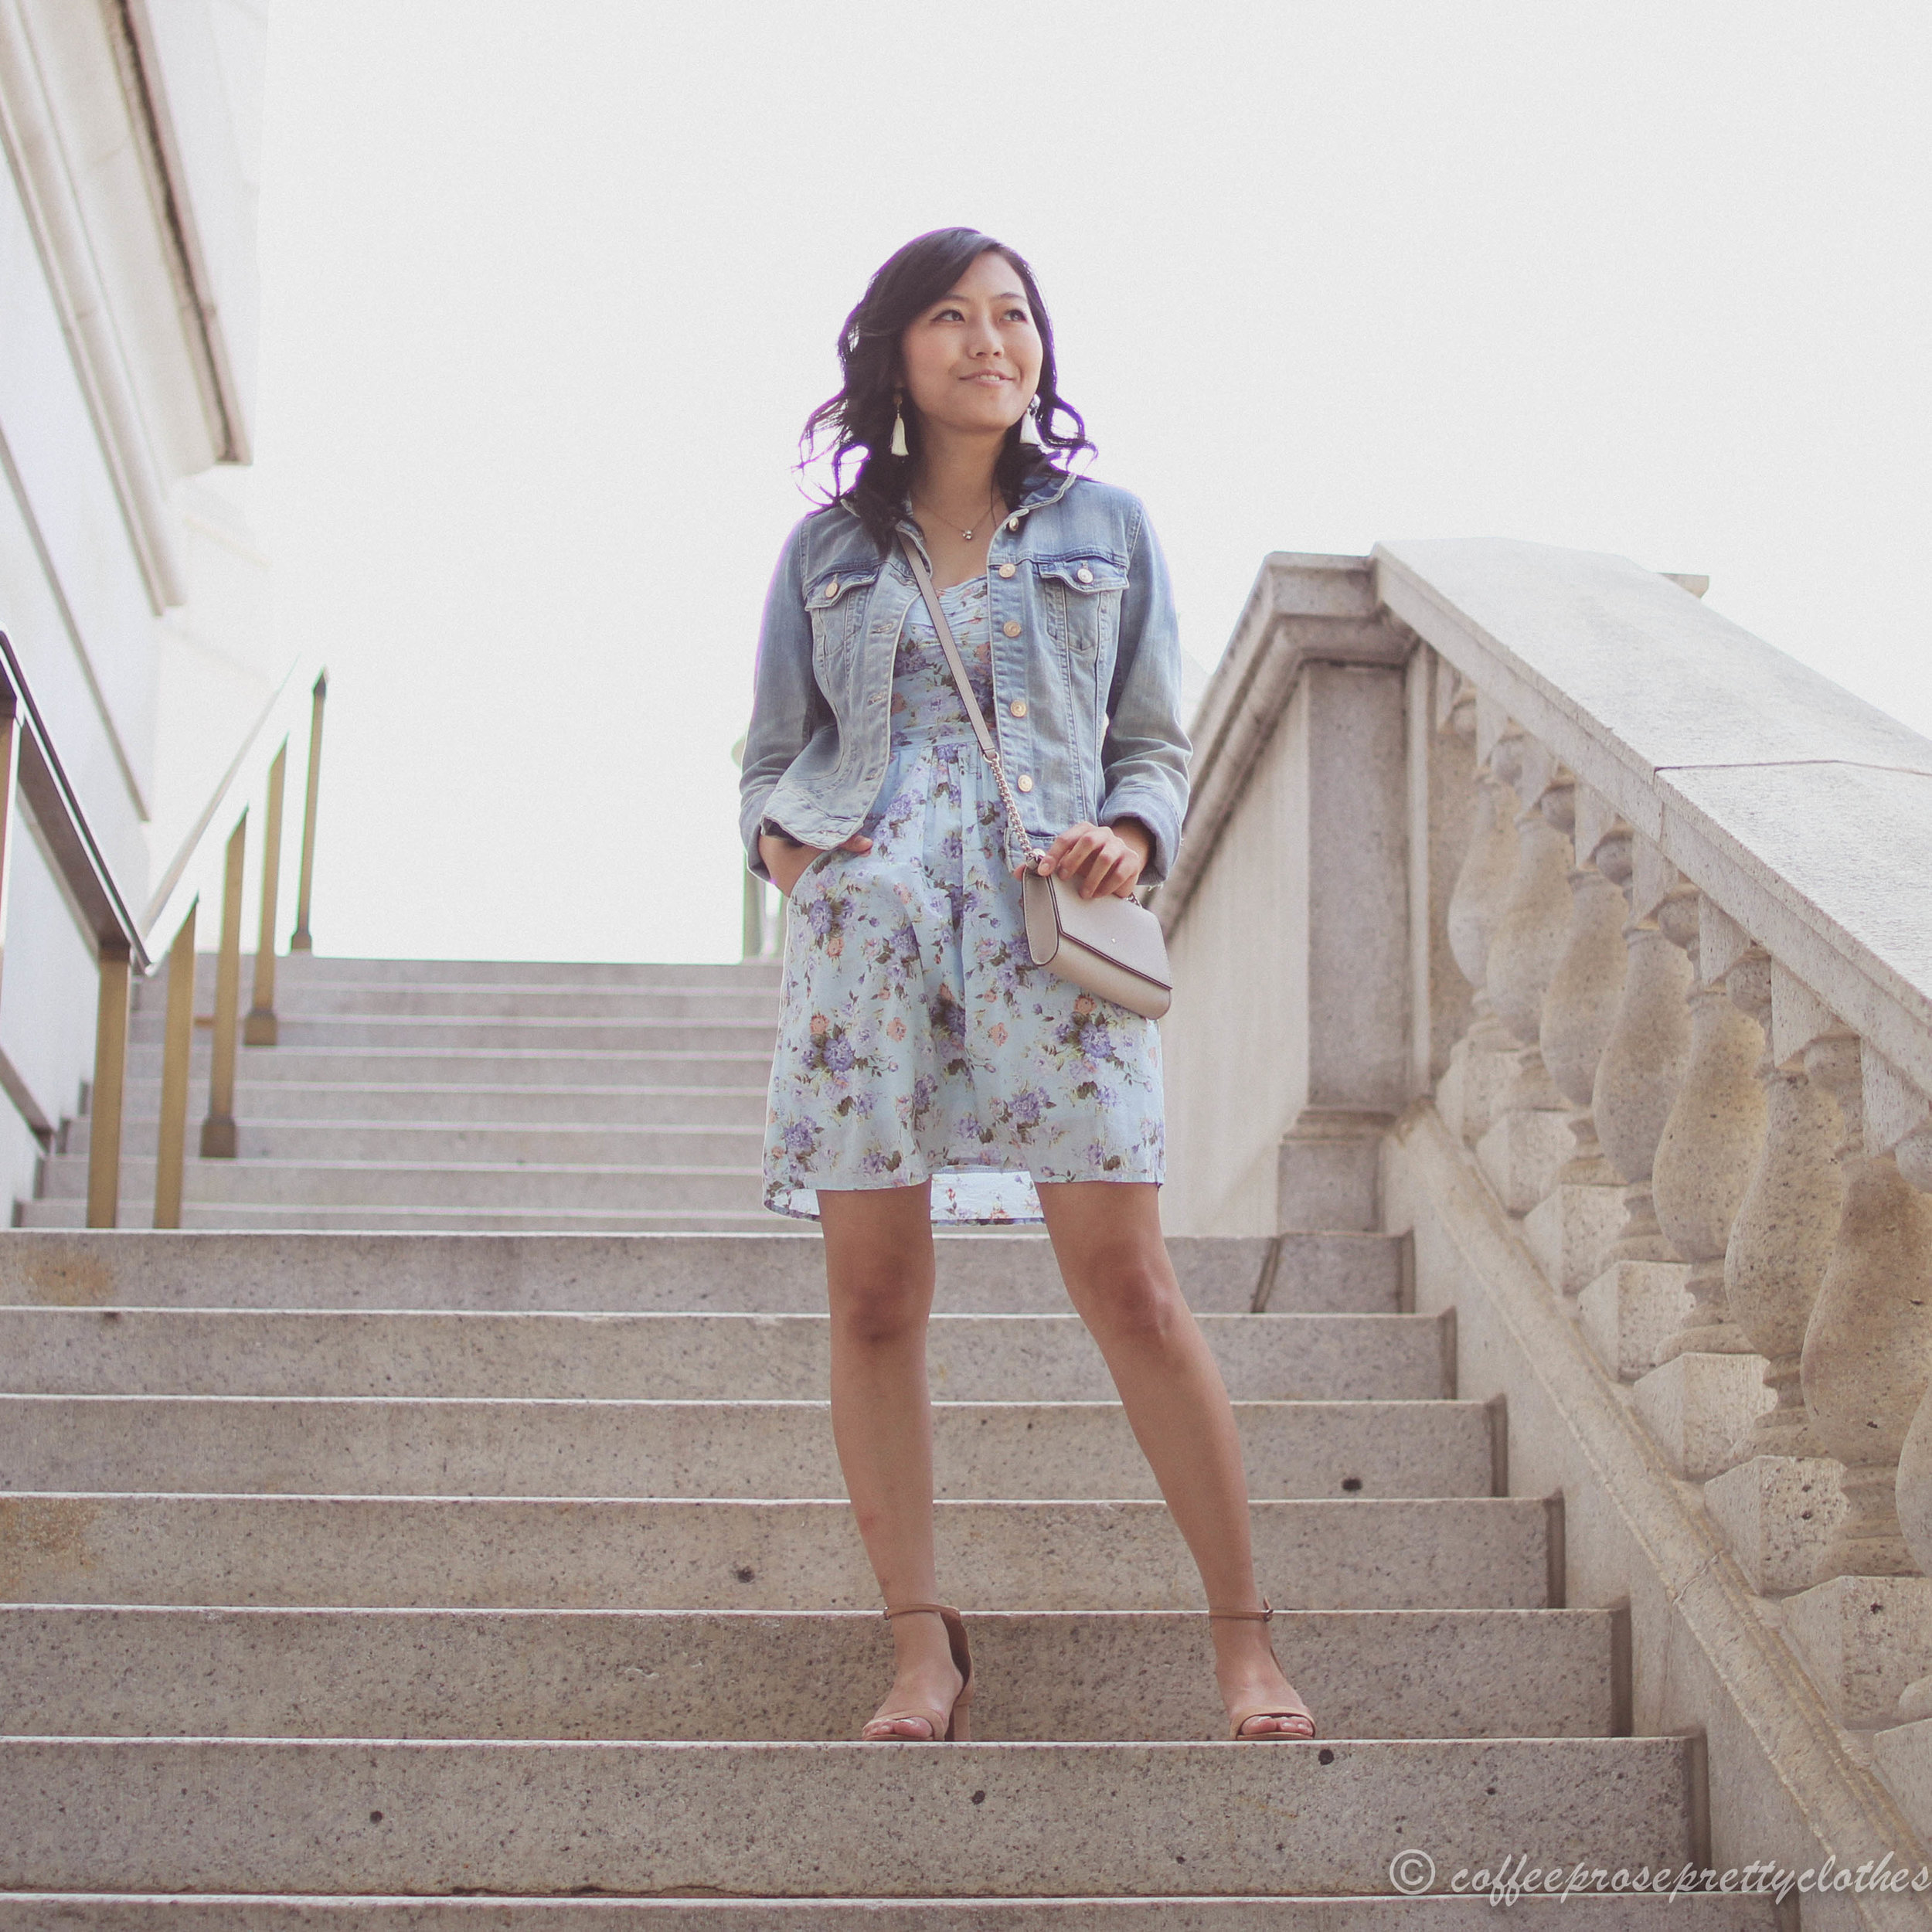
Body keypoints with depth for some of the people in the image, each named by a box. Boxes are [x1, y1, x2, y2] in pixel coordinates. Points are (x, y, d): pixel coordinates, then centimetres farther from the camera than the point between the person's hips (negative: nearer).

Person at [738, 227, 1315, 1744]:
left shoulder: (1105, 527, 15)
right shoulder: (826, 549, 16)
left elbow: (1157, 742, 17)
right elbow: (774, 753, 20)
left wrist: (1132, 835, -4)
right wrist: (776, 837, -2)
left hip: (1049, 926, -1)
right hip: (861, 922, 2)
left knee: (1131, 1286, -8)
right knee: (874, 1299, -1)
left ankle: (1245, 1636, 1)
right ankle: (924, 1647, 7)